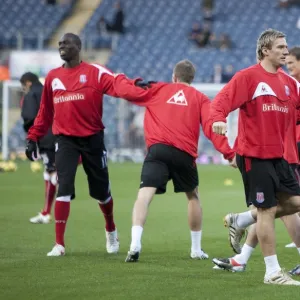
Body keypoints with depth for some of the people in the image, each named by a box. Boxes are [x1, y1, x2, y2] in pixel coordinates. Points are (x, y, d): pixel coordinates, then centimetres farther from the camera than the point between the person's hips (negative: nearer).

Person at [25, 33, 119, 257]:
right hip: (65, 140, 2)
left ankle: (111, 230, 38)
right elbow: (45, 112, 16)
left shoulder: (95, 73, -4)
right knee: (64, 188, -13)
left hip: (93, 139, -2)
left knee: (101, 190, 10)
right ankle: (59, 244, -10)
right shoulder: (53, 77, 10)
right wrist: (33, 138, 13)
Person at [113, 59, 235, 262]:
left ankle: (135, 244, -31)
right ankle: (196, 249, 28)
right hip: (184, 154, 1)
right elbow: (211, 127, 1)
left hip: (158, 149, -1)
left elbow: (126, 91, 16)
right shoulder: (200, 98, 15)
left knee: (144, 195, -9)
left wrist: (119, 78, 39)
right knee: (193, 196, 23)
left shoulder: (158, 90, 18)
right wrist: (228, 153, -4)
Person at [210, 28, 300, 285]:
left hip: (277, 155, 8)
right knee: (267, 209, -4)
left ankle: (240, 221, 21)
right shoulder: (249, 76, -10)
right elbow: (222, 99, -18)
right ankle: (273, 272, 4)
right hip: (254, 155, -8)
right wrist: (218, 118, -37)